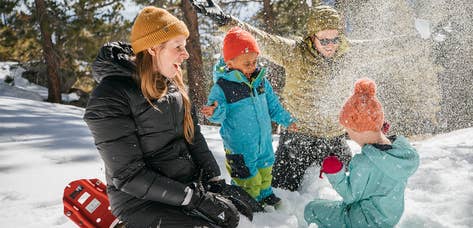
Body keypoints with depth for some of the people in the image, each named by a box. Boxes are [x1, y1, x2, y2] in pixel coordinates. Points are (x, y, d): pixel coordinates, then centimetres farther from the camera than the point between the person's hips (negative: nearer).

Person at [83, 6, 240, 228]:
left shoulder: (172, 84, 3)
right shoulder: (110, 98, -19)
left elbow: (194, 136, 9)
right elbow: (129, 175, -20)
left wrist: (216, 180, -2)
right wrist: (197, 198, -21)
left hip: (185, 184, 7)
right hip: (141, 199, -7)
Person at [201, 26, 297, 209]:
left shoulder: (261, 80, -2)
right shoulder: (222, 86, -19)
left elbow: (272, 105, 12)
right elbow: (220, 114, -20)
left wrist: (286, 120, 15)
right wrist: (215, 112, -42)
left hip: (264, 142, 6)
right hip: (240, 147, -6)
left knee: (265, 171, 24)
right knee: (248, 178, 5)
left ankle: (265, 195, 48)